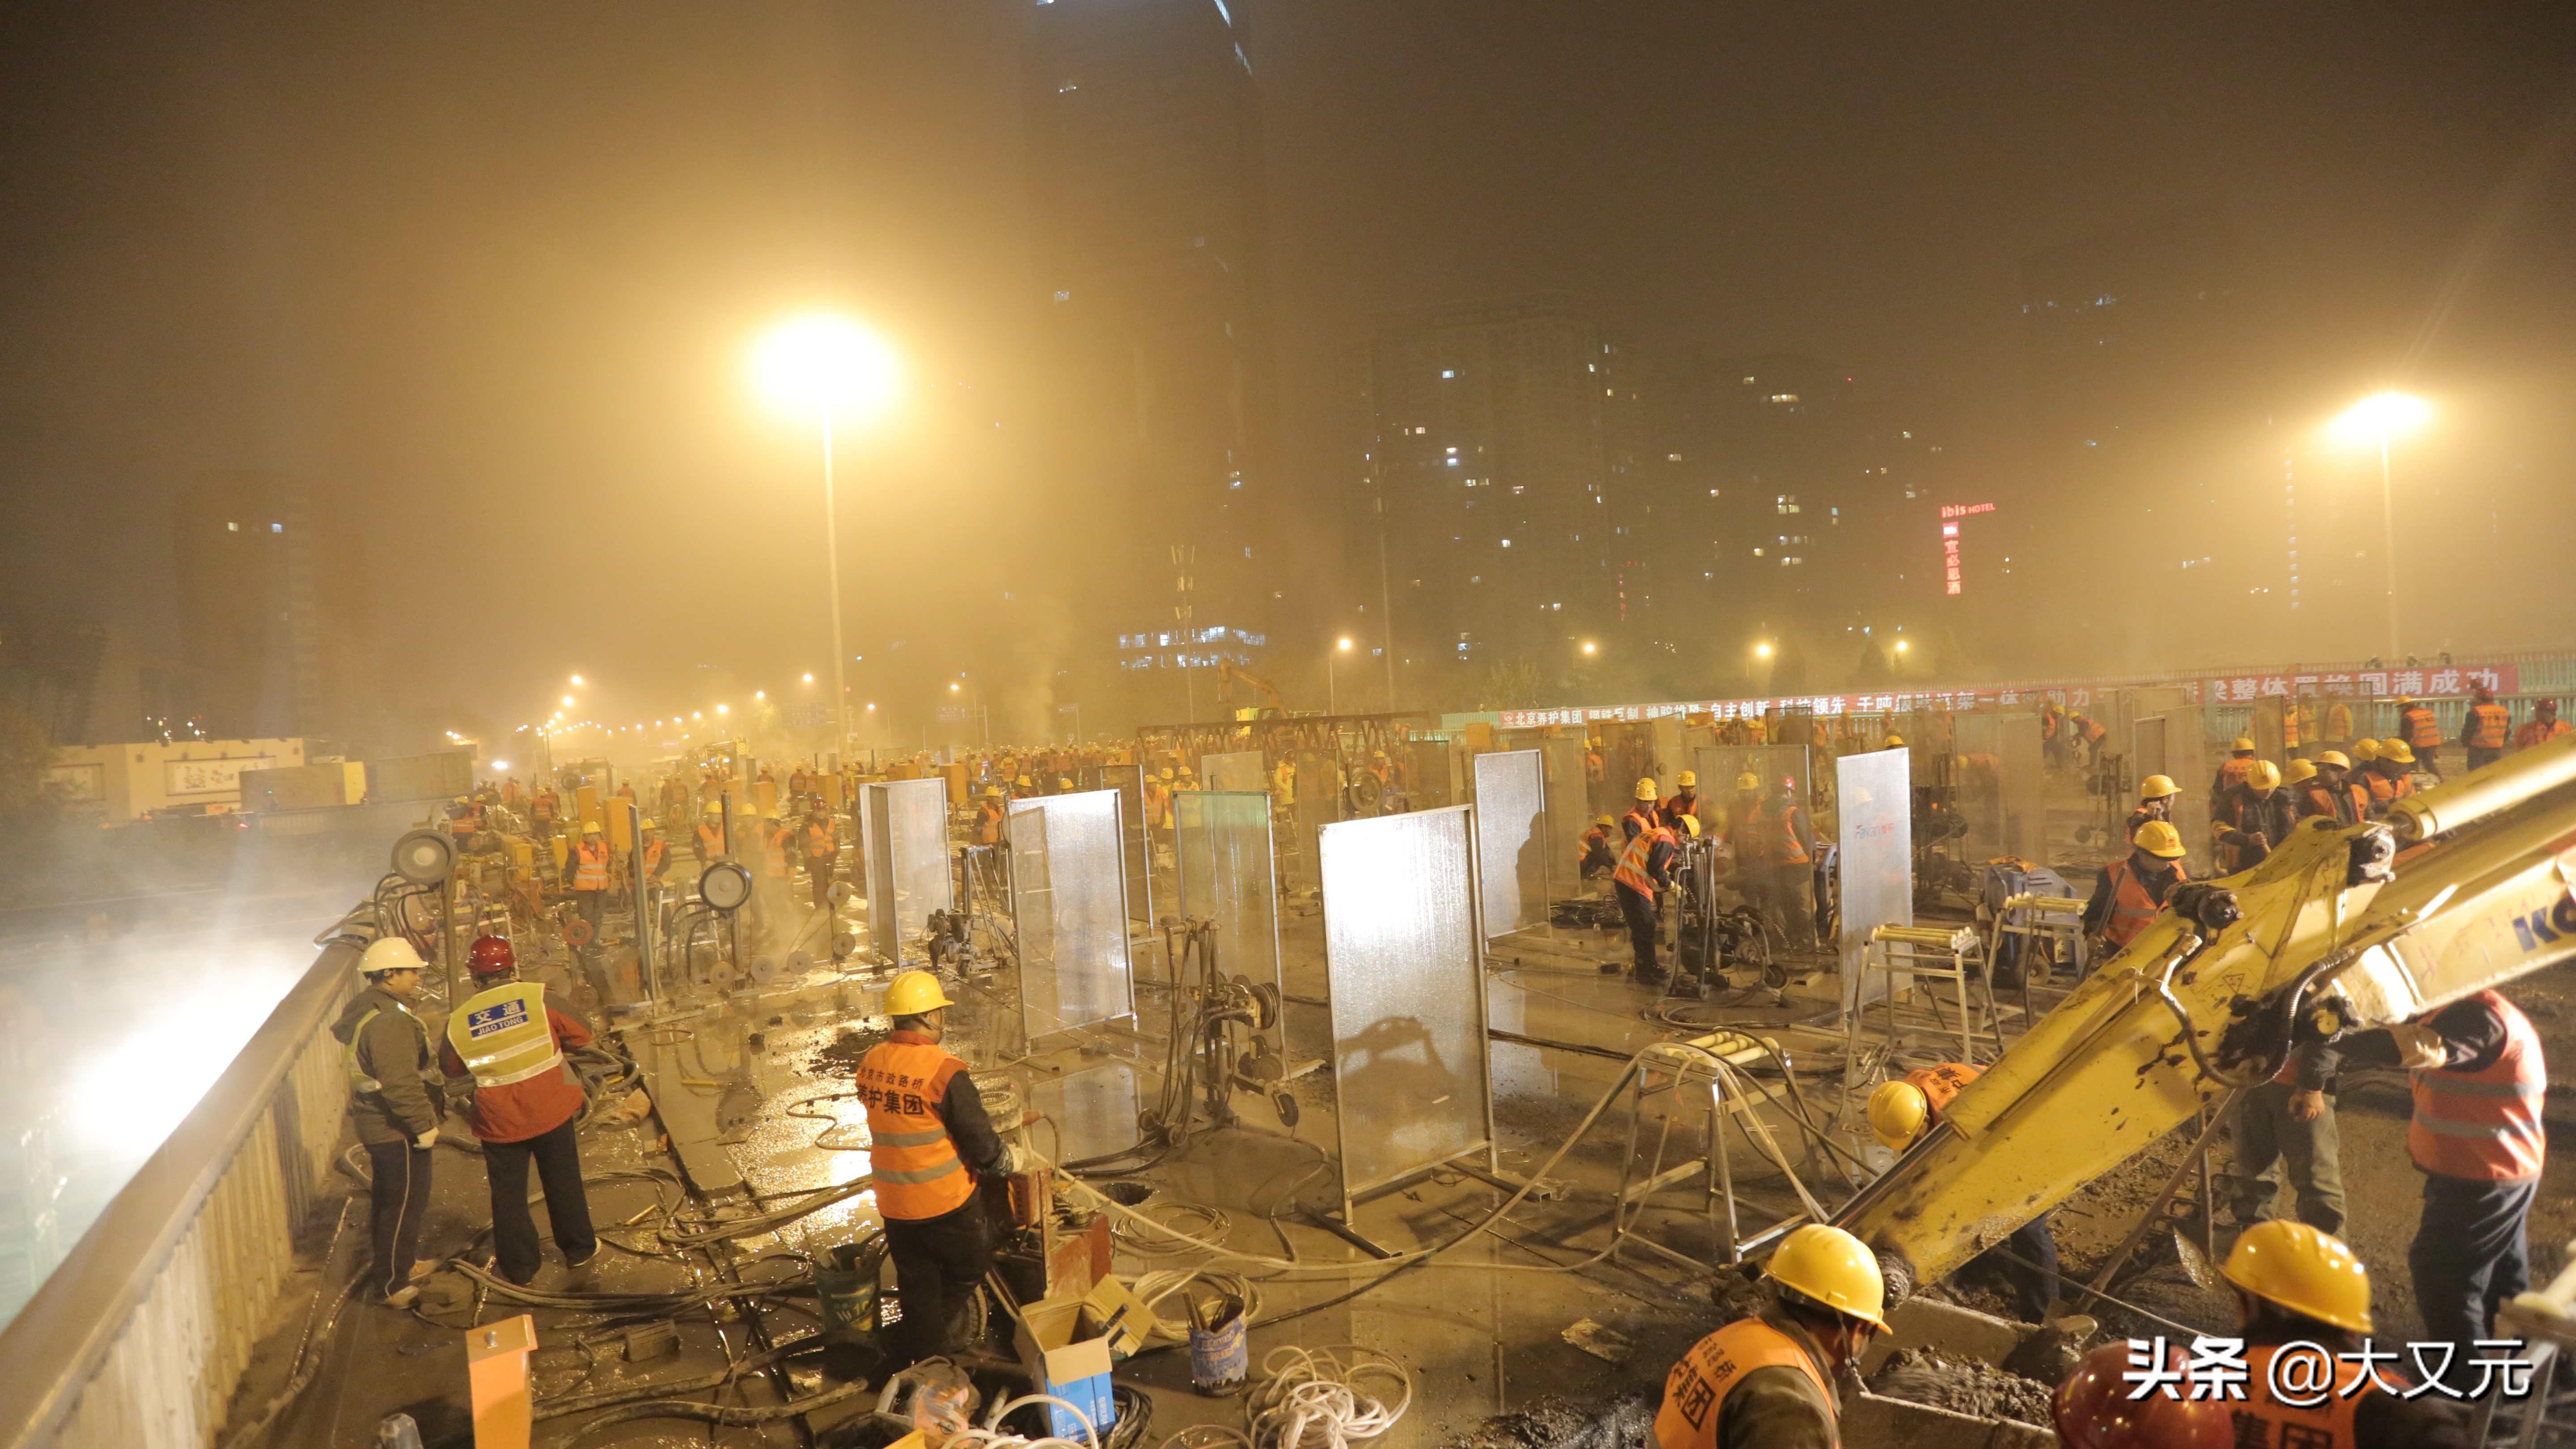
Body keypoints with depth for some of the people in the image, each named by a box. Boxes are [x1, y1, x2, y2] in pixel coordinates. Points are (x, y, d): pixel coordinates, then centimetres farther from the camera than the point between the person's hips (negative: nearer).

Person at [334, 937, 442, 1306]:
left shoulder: (363, 1010, 8)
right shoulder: (390, 1022, -26)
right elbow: (401, 1084, -29)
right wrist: (425, 1125, -21)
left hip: (373, 1123, 11)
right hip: (397, 1130, -11)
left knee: (386, 1200, 22)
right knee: (406, 1205, 0)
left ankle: (392, 1267, 37)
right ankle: (391, 1284, 9)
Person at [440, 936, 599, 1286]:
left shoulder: (459, 1020, -6)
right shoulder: (537, 996, -11)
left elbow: (451, 1070, 9)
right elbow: (580, 1035, -3)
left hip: (499, 1122, 1)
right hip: (551, 1110, 0)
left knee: (508, 1192, 15)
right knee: (563, 1183, 15)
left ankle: (518, 1264, 23)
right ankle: (579, 1248, 27)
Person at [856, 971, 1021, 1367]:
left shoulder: (870, 1063, -3)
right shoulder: (944, 1071, -23)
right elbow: (981, 1142, -17)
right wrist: (1009, 1162, 3)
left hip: (893, 1202, 6)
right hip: (945, 1201, -6)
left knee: (917, 1288, 20)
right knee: (970, 1268, 19)